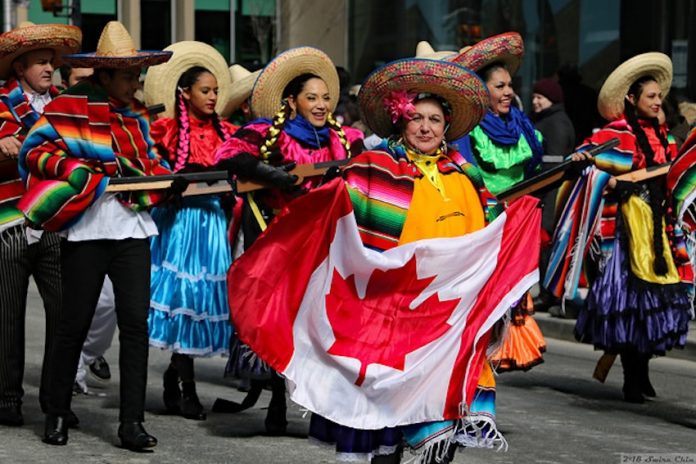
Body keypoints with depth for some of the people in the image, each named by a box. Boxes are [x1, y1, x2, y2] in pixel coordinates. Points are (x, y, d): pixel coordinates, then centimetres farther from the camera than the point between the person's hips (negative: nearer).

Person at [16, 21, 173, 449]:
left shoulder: (138, 115, 17)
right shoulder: (70, 107, -2)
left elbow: (152, 163, 20)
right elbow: (35, 150, -4)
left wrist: (167, 177, -2)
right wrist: (74, 169, -17)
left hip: (133, 229, 4)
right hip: (86, 228, -4)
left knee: (136, 321, -3)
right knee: (75, 324, 4)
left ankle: (132, 422, 1)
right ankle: (57, 414, 20)